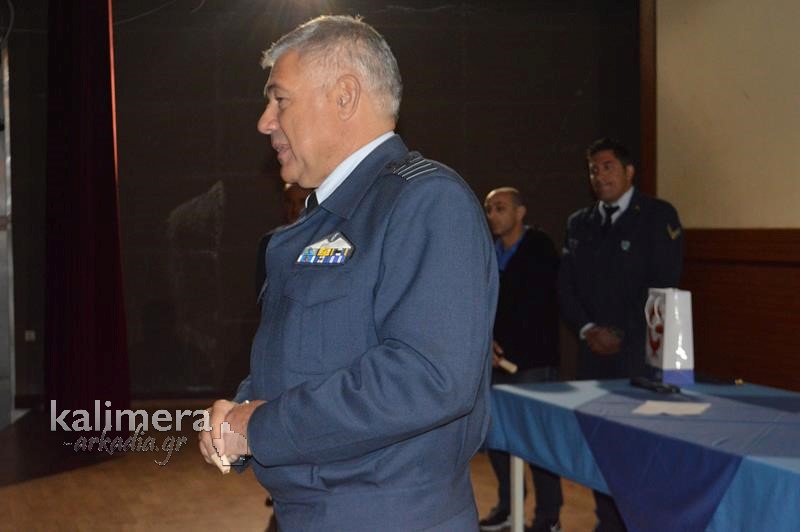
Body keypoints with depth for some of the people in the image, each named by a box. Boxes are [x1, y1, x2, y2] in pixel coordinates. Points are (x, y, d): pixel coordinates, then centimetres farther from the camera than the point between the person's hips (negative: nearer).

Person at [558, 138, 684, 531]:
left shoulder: (658, 215, 0)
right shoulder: (579, 223, 15)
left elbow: (665, 283, -7)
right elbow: (566, 286, 12)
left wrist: (622, 334, -10)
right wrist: (587, 330, -5)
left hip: (641, 350, -4)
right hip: (593, 350, 4)